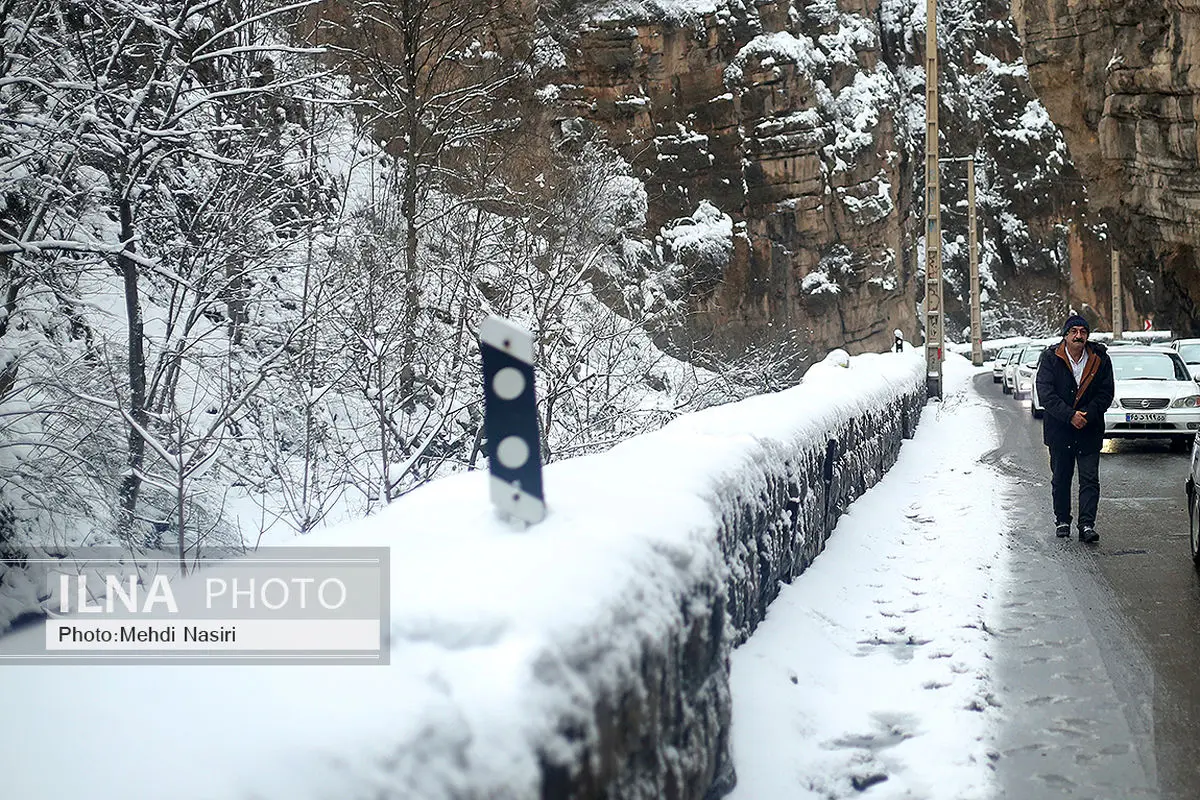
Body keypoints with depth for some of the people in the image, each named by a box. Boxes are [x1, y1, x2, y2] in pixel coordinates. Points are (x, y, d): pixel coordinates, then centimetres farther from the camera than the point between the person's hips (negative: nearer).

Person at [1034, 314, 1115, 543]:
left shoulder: (1100, 359, -2)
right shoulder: (1050, 358, -5)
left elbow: (1106, 393, -2)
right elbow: (1045, 394, -12)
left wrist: (1087, 415, -16)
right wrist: (1070, 416, -21)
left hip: (1090, 430, 0)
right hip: (1059, 429, 0)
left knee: (1090, 479, -6)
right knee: (1060, 478, 11)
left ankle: (1087, 524, -6)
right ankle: (1062, 520, 25)